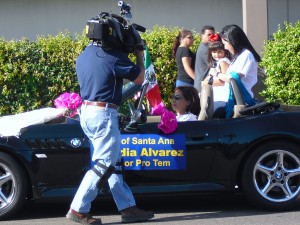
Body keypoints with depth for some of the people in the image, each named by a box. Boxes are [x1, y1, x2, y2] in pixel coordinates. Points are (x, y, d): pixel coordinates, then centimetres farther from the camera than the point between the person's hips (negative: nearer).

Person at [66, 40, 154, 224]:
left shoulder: (83, 56, 9)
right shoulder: (114, 56, -15)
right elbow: (139, 79, -5)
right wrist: (140, 56, 11)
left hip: (86, 112, 9)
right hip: (104, 114, -9)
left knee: (114, 163, 13)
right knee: (104, 165, -3)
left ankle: (128, 207, 17)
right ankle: (78, 209, -3)